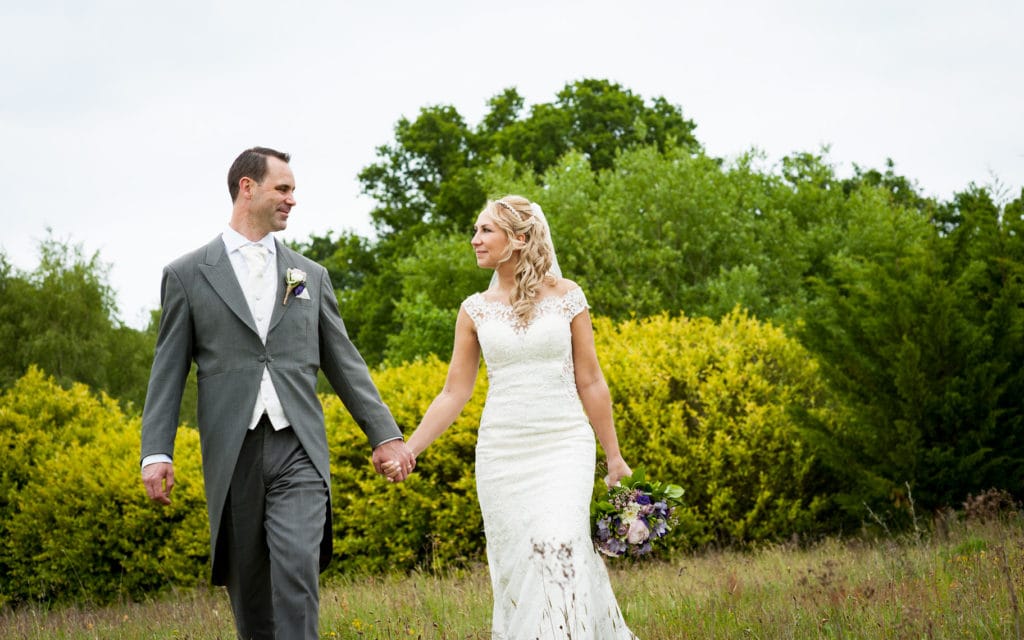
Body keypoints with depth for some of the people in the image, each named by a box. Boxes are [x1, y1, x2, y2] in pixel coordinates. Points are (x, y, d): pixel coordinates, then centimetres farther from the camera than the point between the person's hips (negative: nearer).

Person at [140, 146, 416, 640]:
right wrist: (157, 453, -7)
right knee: (248, 586, 5)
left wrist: (385, 434, 11)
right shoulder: (187, 275, 6)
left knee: (298, 568, -17)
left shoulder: (309, 276, 14)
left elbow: (343, 362, 17)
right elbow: (168, 371, 4)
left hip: (298, 450, 1)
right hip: (233, 453, -1)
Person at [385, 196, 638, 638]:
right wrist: (407, 449, -3)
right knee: (516, 563, 1)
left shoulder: (566, 296, 1)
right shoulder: (475, 310, 6)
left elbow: (590, 383, 5)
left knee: (557, 550, -20)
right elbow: (454, 393, 7)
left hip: (564, 446, -2)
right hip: (502, 451, 2)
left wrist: (614, 456, 7)